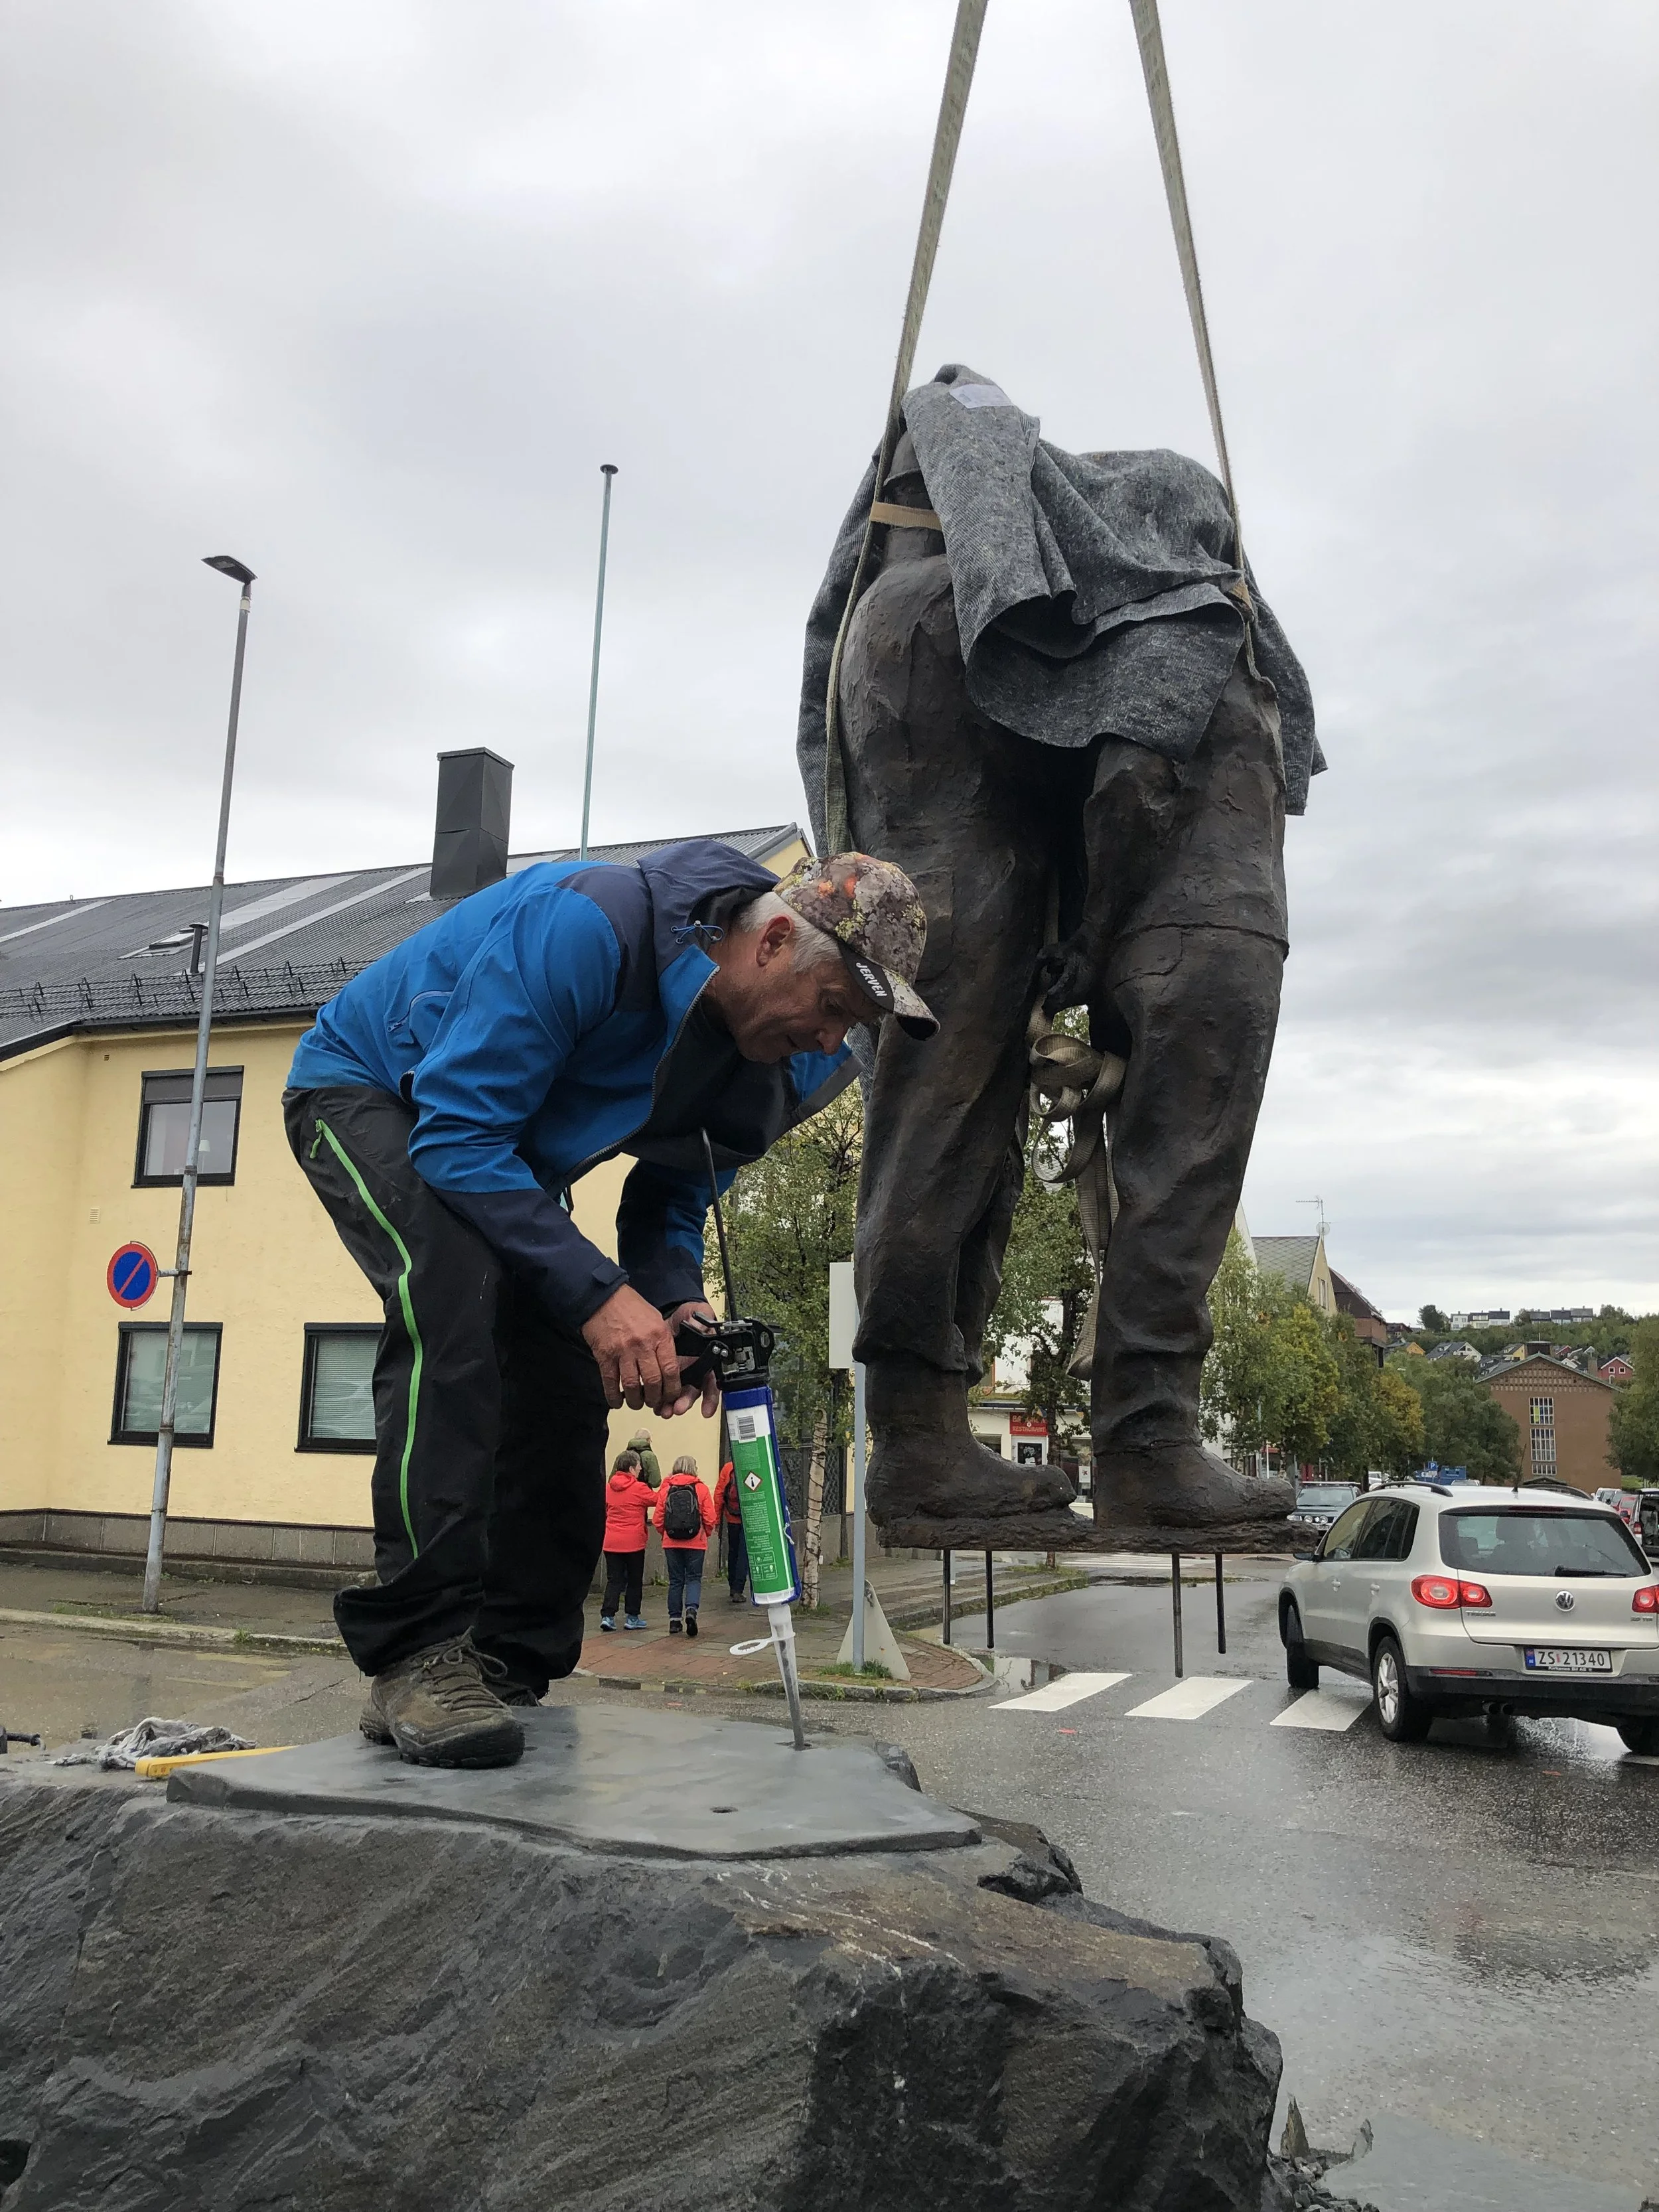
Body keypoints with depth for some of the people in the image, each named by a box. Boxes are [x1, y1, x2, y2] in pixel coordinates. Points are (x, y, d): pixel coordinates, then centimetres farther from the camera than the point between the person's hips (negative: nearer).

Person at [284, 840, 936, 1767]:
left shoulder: (775, 1058, -13)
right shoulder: (586, 927, -38)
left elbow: (671, 1196, -1)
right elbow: (457, 1135, -37)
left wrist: (677, 1300, -23)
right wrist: (601, 1292, -42)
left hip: (507, 1151, 7)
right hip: (365, 1091, -7)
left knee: (564, 1379, -4)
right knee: (456, 1291, -33)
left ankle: (505, 1674, 6)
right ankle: (418, 1655, -28)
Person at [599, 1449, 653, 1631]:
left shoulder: (608, 1487, 5)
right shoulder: (639, 1488, -12)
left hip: (611, 1541, 4)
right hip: (633, 1541, -4)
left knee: (614, 1580, 7)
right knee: (635, 1580, 10)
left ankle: (607, 1616, -6)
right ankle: (632, 1618, 15)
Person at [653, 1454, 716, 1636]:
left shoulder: (666, 1489, 1)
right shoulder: (701, 1488, -3)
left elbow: (657, 1518, -1)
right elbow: (710, 1518, -6)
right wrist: (705, 1534, 13)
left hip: (671, 1543, 2)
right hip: (696, 1543, -2)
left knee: (675, 1581, 11)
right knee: (694, 1578, 6)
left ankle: (674, 1620, 11)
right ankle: (691, 1609, -17)